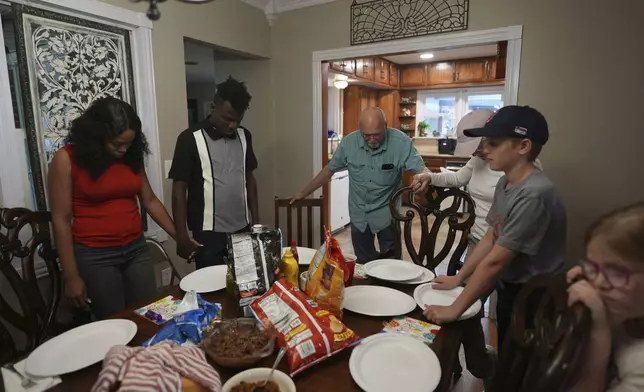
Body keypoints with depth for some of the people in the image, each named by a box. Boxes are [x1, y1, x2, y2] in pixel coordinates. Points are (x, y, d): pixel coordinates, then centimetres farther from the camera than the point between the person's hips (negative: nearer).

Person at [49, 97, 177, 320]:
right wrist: (71, 276, -8)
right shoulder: (67, 159, -9)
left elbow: (150, 200, 10)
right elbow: (61, 219, -8)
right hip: (94, 255, -4)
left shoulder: (133, 156, 3)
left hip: (136, 249, 4)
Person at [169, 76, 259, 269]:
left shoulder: (244, 136, 5)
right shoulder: (191, 139, -10)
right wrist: (182, 235, -9)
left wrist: (256, 220, 10)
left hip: (242, 228, 5)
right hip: (208, 233, -4)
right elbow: (179, 189, -8)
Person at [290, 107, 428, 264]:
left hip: (386, 214, -2)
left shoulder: (401, 142, -18)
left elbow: (421, 170, -17)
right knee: (364, 264, 16)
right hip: (359, 215, 3)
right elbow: (329, 170, 0)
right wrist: (303, 193, 4)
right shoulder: (349, 142, -11)